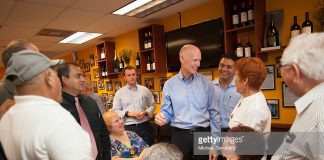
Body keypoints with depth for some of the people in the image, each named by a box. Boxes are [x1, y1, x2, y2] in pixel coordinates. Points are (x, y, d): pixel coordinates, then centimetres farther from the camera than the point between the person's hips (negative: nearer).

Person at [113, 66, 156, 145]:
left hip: (145, 126, 1)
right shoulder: (119, 93, 3)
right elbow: (115, 110, 2)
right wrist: (128, 113, -14)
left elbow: (152, 105, 11)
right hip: (129, 127, -1)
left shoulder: (145, 90, 6)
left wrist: (145, 113, -8)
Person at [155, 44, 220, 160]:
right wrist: (161, 117, -20)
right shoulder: (169, 84, -1)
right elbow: (167, 112, 4)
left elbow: (214, 113, 1)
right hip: (179, 136, 0)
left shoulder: (206, 82, 0)